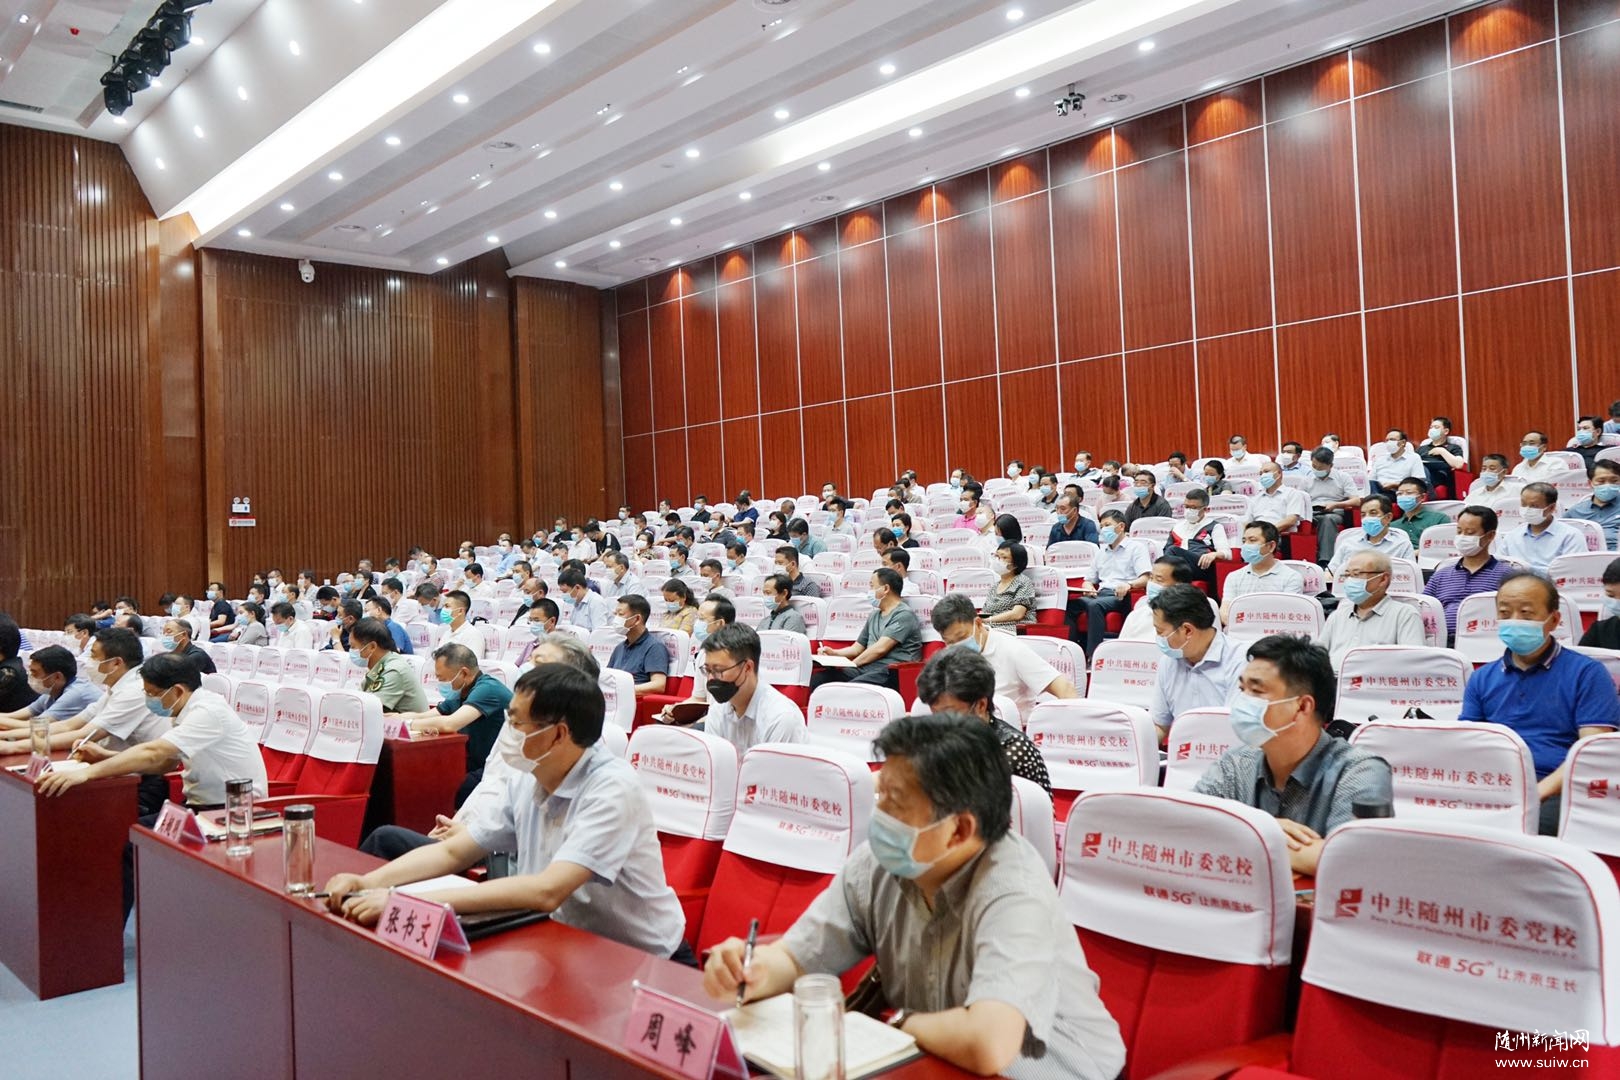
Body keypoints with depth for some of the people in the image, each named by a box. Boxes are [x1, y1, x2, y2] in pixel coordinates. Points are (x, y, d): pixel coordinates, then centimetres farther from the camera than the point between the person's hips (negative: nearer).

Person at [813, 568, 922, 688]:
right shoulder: (874, 615, 25)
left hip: (891, 671, -8)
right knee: (816, 679, -17)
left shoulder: (904, 615, -3)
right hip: (865, 669, 8)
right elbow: (857, 648, 27)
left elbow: (880, 649, -12)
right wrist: (834, 653, 8)